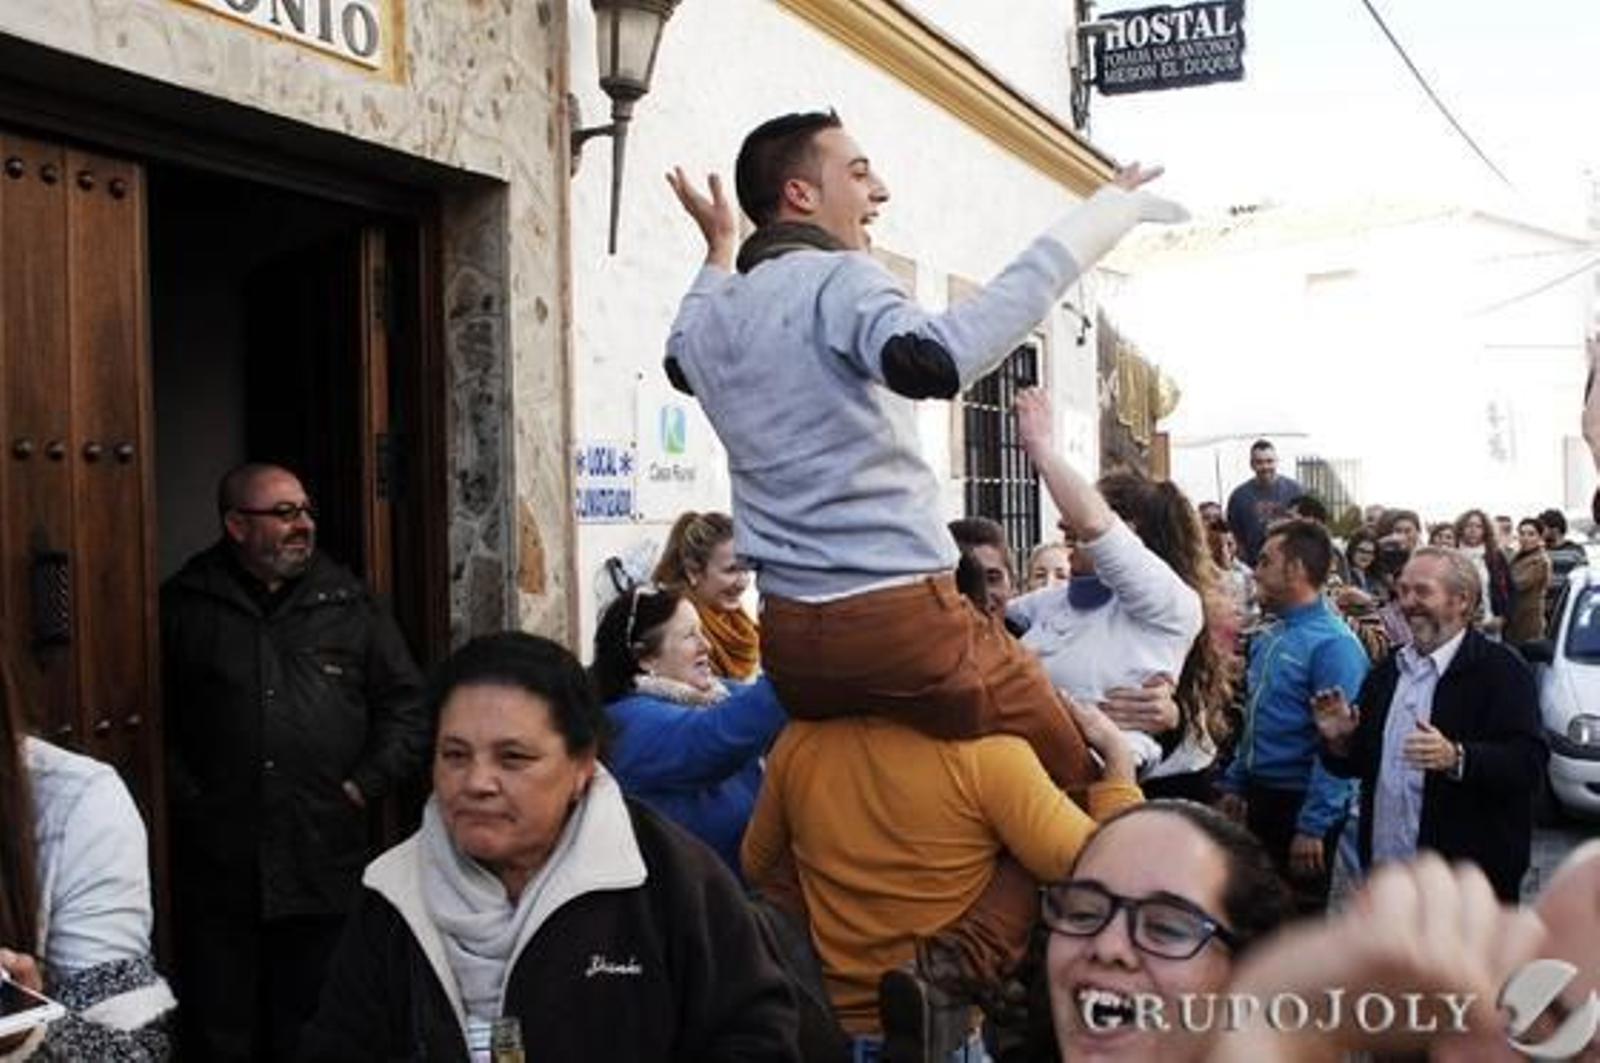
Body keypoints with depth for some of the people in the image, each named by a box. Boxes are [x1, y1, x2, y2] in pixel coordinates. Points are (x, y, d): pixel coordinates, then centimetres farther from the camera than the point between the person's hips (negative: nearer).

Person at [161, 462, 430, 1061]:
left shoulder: (349, 604, 8)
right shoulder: (184, 605, 3)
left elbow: (406, 704, 10)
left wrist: (366, 784, 1)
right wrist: (182, 793, -5)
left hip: (327, 870, 2)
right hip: (217, 874, -1)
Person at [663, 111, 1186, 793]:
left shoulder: (711, 315, 14)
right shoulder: (835, 280, -10)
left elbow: (684, 361, 40)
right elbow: (932, 360, -32)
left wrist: (717, 253, 41)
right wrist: (1099, 214, -30)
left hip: (788, 636, 8)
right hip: (899, 618, -8)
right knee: (1080, 786, 3)